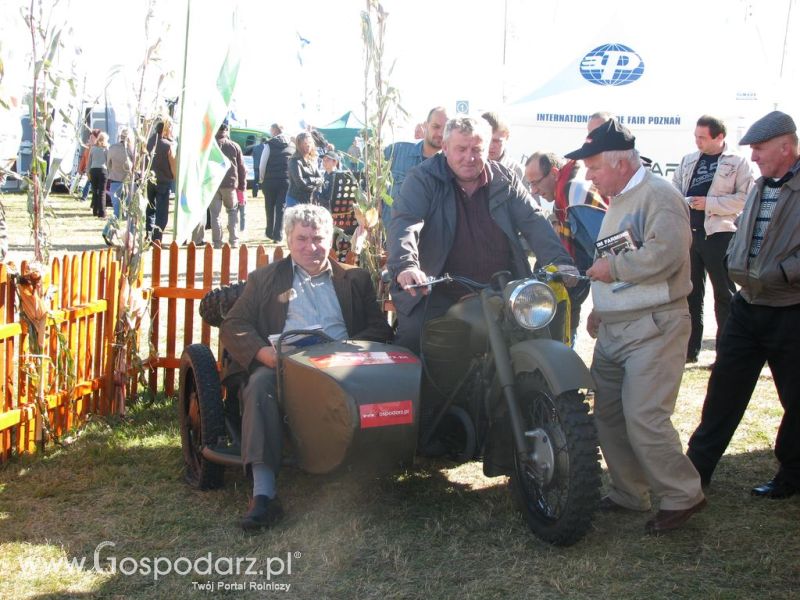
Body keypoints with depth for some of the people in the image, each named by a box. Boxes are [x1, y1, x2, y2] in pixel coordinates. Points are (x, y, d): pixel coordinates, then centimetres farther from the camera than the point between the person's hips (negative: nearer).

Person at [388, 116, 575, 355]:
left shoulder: (505, 181, 8)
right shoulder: (423, 180, -4)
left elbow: (534, 223, 4)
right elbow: (404, 224, -17)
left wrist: (560, 263, -12)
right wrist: (405, 267, -37)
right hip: (438, 297, -3)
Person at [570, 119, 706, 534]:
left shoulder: (659, 196, -12)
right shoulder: (617, 202, 19)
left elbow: (665, 255, -27)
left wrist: (613, 267, -16)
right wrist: (600, 306, 20)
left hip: (653, 327, -10)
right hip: (613, 329, 10)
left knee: (644, 418, -14)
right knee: (608, 415, 12)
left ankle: (682, 496, 2)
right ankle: (628, 493, 24)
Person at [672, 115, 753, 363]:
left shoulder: (737, 162, -2)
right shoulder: (688, 161, 12)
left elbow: (746, 198, -10)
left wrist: (710, 203, -16)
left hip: (719, 234, -5)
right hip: (688, 233, 5)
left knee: (724, 294, 1)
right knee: (690, 292, 10)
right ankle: (690, 349, 19)